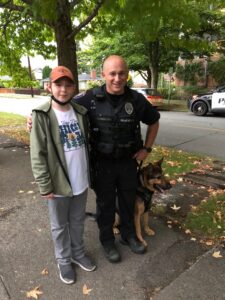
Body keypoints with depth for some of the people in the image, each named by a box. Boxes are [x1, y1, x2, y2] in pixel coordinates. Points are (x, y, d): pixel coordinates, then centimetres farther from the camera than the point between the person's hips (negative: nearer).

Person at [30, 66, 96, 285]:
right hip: (58, 184, -4)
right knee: (60, 226, 17)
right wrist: (45, 186, -14)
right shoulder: (41, 116, -14)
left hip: (81, 182, 4)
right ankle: (64, 260, 39)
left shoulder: (81, 112, 1)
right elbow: (37, 156, -14)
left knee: (78, 221, 22)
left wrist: (91, 172, 10)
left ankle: (78, 253, 45)